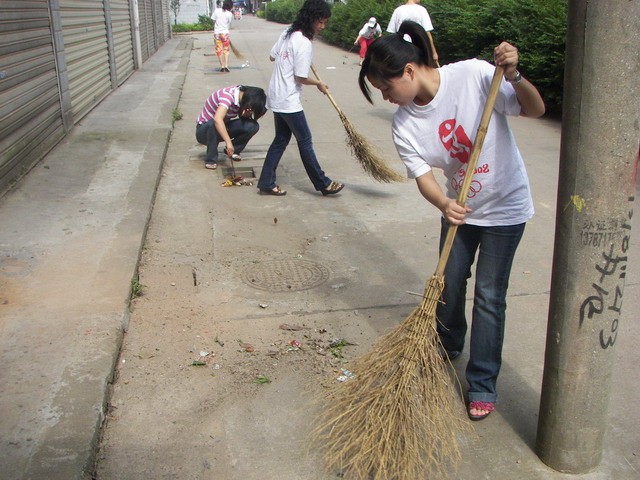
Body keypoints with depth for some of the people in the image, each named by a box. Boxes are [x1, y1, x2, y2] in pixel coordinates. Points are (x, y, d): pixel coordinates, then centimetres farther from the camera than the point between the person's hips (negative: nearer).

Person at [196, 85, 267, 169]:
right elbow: (217, 119, -46)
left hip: (222, 128, 6)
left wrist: (247, 114, -30)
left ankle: (233, 151, 5)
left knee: (253, 126, -17)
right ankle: (211, 160, -21)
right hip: (204, 130, -6)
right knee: (212, 124, -42)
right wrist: (228, 142, -51)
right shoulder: (228, 95, -31)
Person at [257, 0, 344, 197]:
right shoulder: (304, 44, -20)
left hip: (276, 97, 9)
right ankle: (323, 184, 12)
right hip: (289, 101, -9)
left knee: (281, 139, 15)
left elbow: (272, 56, 18)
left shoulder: (287, 33, 7)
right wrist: (319, 84, -2)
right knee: (305, 140, 1)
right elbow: (301, 77, -18)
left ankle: (266, 183, 17)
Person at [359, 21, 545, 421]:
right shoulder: (405, 124, -12)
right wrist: (443, 203, -37)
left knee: (489, 296, -1)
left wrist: (514, 77, -35)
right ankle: (448, 346, 45)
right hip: (459, 207, 4)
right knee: (449, 283, 15)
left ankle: (483, 384, 15)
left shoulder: (474, 75, -22)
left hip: (505, 206, -4)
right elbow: (423, 175, -16)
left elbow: (536, 110, -16)